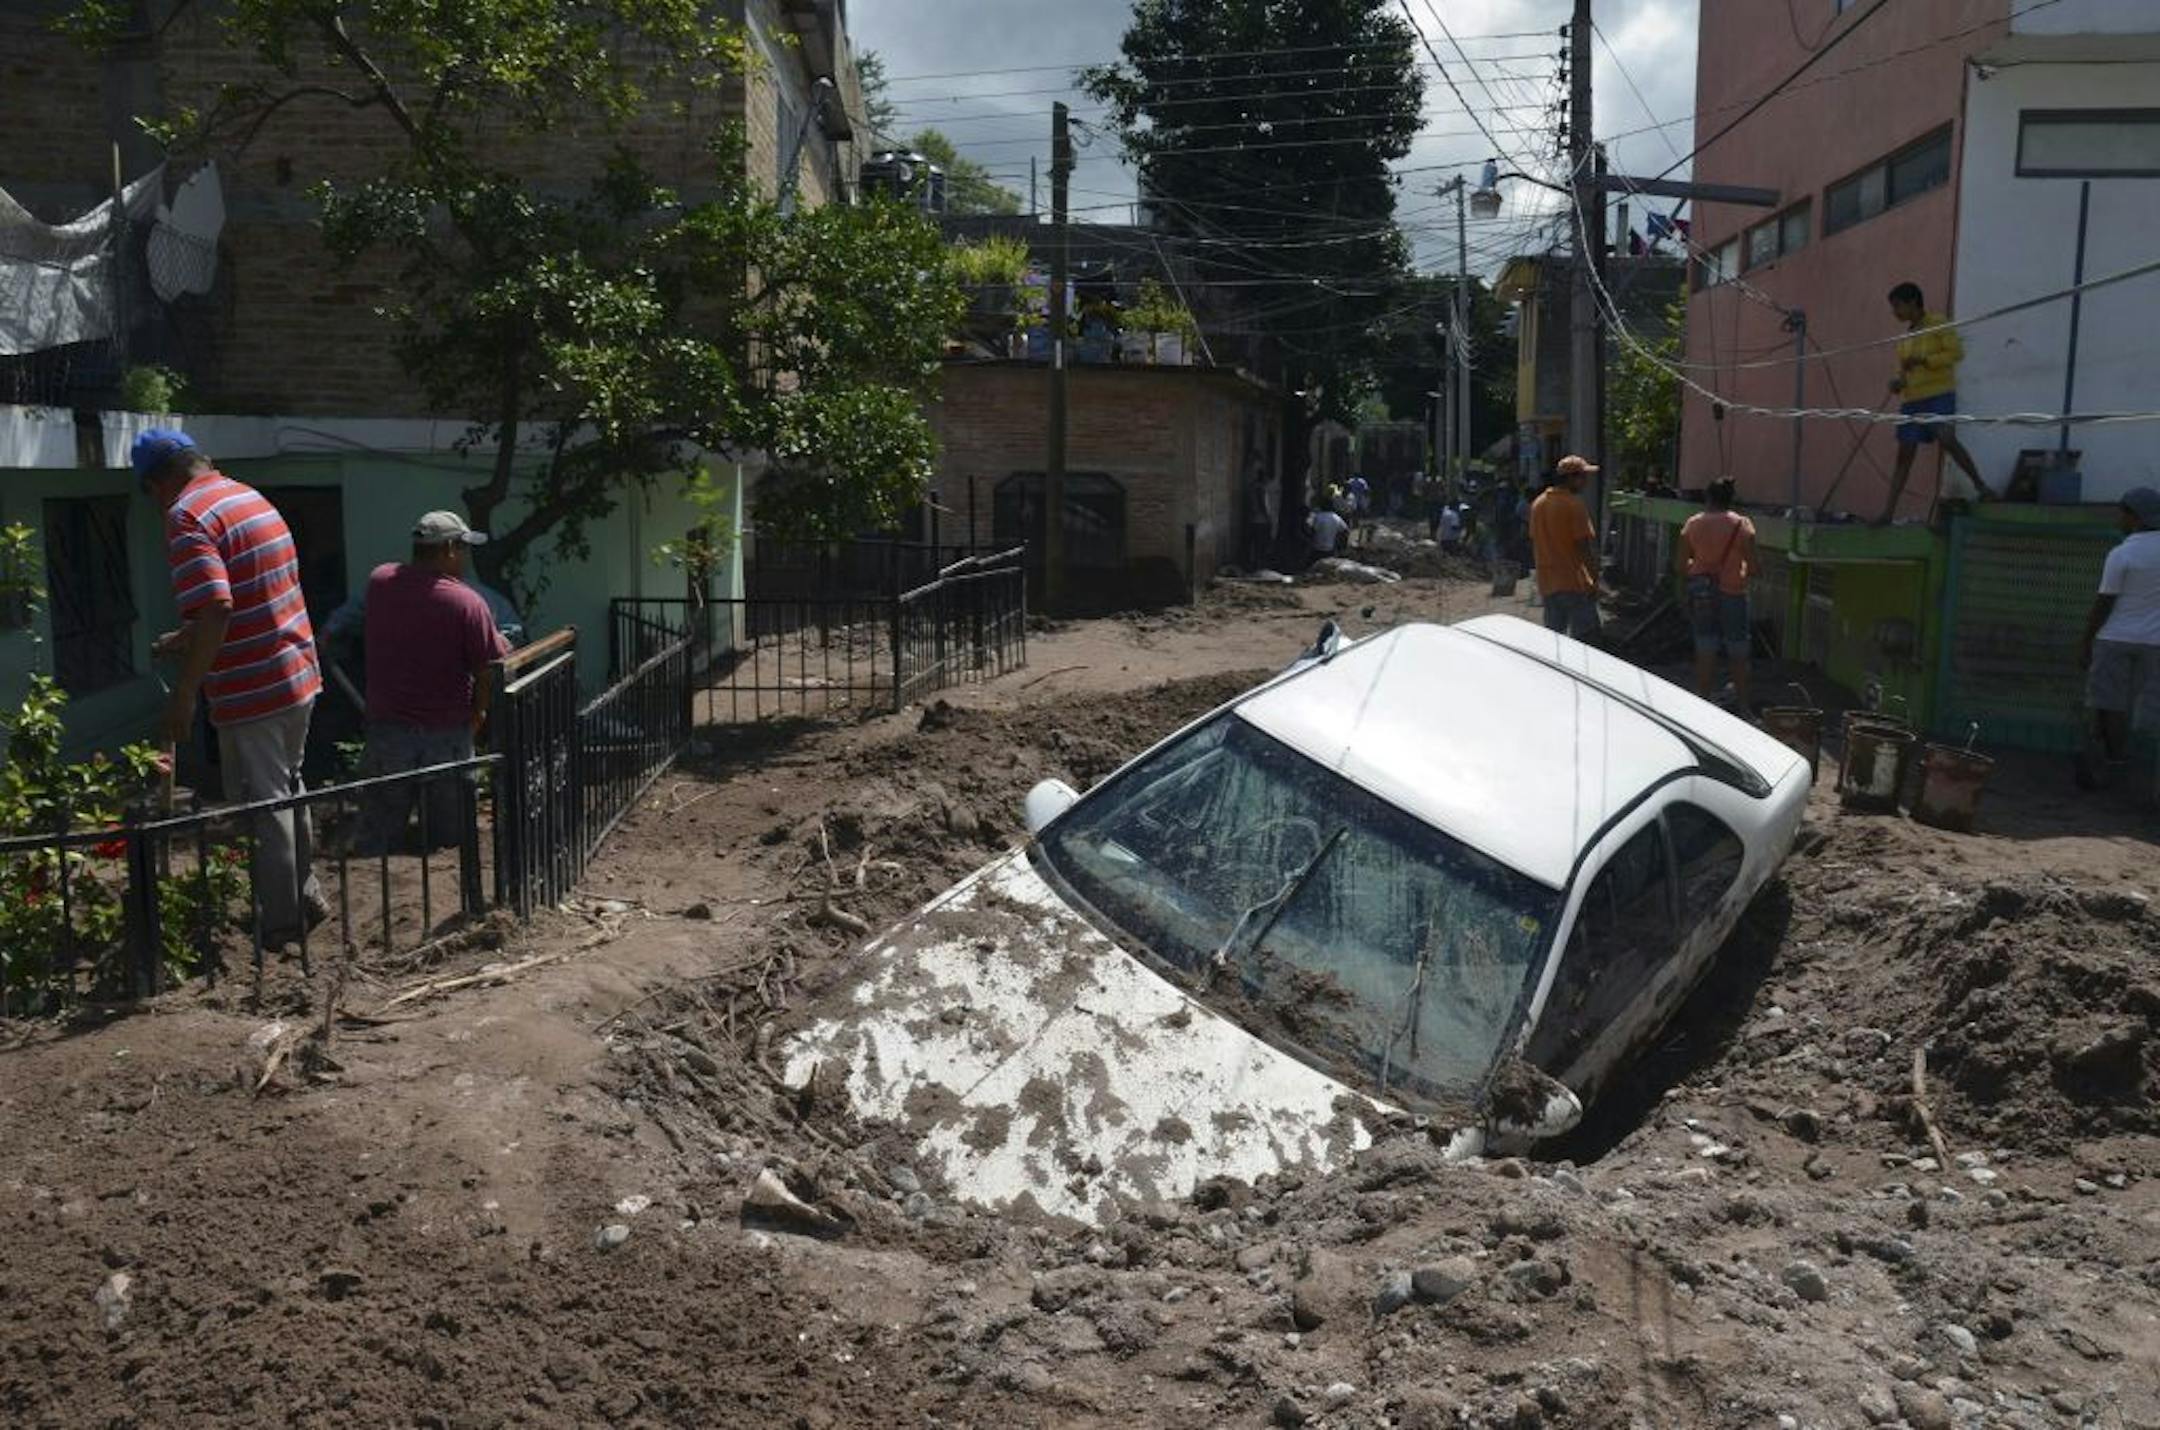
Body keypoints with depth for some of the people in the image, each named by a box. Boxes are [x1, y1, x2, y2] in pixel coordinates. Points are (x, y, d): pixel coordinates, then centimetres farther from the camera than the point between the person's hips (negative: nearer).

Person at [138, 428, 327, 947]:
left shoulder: (188, 517, -16)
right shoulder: (253, 499, 12)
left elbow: (216, 611, -27)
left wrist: (182, 697, -20)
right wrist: (185, 637, 30)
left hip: (252, 690, -9)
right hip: (300, 676, 9)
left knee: (261, 807, 4)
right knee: (288, 791, 23)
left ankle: (281, 926, 14)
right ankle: (307, 898, 35)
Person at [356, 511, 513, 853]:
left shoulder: (379, 582, -1)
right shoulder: (467, 603, -15)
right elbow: (488, 674, -12)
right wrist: (477, 712, 7)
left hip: (385, 727, 3)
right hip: (446, 734, -3)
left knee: (377, 839, 10)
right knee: (448, 837, 9)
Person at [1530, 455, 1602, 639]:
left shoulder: (1537, 504, 8)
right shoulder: (1574, 505, -15)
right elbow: (1583, 545, -17)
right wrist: (1594, 577, -11)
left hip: (1547, 583, 7)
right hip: (1574, 582, -7)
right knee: (1584, 637, 0)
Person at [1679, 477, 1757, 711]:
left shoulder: (1692, 523, -3)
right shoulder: (1742, 525, -9)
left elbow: (1683, 562, 0)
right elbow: (1752, 567, -10)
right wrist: (1742, 572, 11)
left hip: (1701, 593, 2)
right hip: (1732, 592, -2)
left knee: (1705, 652, 10)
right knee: (1738, 652, 9)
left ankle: (1703, 701, 13)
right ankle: (1742, 705, 15)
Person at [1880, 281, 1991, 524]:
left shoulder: (1938, 323, -2)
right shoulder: (1905, 336, 17)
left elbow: (1957, 352, -11)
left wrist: (1923, 360, -18)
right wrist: (1899, 381, 5)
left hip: (1939, 394, -6)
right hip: (1912, 400, 6)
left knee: (1947, 439, -26)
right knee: (1904, 454, 2)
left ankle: (1981, 486, -11)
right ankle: (1888, 512, 0)